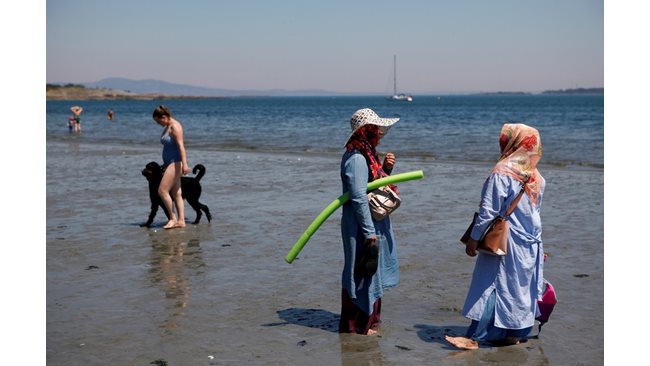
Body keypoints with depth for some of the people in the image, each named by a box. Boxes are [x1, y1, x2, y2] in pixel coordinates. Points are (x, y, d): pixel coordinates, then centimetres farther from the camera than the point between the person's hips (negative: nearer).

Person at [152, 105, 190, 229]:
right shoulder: (167, 127, 16)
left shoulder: (175, 126, -13)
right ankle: (181, 220, 8)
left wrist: (184, 164, -28)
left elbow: (181, 146, -21)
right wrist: (165, 164, 27)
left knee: (162, 190, -12)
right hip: (170, 163, 10)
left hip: (176, 162, -10)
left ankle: (173, 218, -4)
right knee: (176, 194, 7)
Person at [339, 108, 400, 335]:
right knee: (362, 273, 0)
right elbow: (358, 198, -22)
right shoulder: (356, 158, -19)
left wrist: (386, 168, 1)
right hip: (362, 227, -10)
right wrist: (370, 233, -21)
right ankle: (356, 325, 11)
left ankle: (368, 320, 30)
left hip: (375, 224, 10)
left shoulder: (368, 154, 11)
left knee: (372, 273, 18)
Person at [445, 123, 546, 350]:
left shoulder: (502, 174, -16)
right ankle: (516, 334, 19)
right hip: (530, 243, 7)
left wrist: (474, 238, -10)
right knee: (523, 287, 12)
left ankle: (475, 337, -3)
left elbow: (488, 211, -16)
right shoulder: (536, 178, 4)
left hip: (505, 242, -7)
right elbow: (535, 210, 12)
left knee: (491, 287, -4)